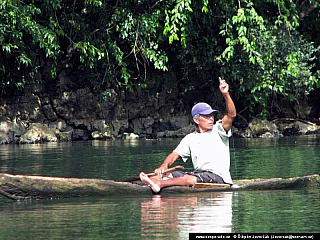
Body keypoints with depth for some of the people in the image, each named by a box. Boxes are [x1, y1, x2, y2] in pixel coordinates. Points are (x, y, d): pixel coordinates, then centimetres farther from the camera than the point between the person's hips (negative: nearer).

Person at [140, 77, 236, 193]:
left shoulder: (218, 130, 6)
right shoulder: (190, 138, 18)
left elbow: (231, 114, -10)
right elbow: (175, 154, 10)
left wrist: (226, 94, -24)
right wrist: (164, 165, -13)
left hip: (217, 176, -6)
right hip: (198, 173, 6)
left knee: (189, 179, -33)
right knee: (169, 175, -18)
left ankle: (158, 184, -56)